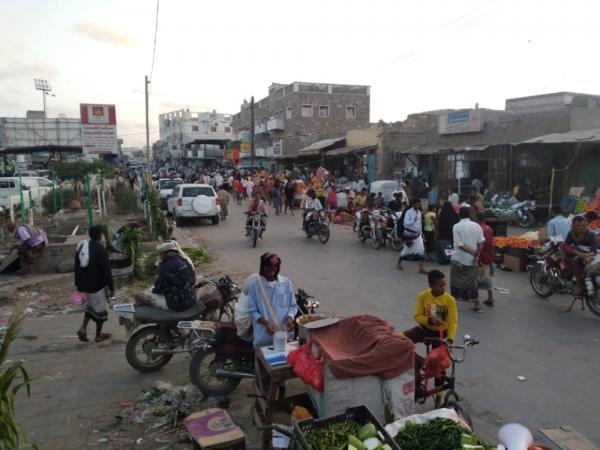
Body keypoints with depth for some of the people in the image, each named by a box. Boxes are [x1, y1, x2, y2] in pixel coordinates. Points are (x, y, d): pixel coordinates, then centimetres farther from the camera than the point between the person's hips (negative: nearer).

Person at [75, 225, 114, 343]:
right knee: (100, 307, 7)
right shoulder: (100, 249, -16)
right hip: (98, 284, -7)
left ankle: (83, 327, 9)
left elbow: (77, 267, 13)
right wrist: (111, 287, -11)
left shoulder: (81, 246, 6)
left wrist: (78, 283, 21)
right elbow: (106, 270, -16)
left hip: (85, 283, 7)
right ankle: (98, 335, 15)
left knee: (91, 304, 25)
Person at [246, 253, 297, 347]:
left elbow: (293, 306, 6)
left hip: (284, 333, 2)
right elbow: (252, 310, -5)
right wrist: (266, 323, -20)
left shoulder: (286, 283, -1)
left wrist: (290, 318, -15)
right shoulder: (254, 284, -7)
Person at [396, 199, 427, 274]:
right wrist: (413, 221, -34)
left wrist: (421, 233, 14)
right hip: (409, 234, -5)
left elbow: (420, 224, 12)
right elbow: (405, 223, -22)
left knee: (421, 250, -7)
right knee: (406, 250, 9)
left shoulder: (419, 212, 5)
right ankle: (398, 263, 34)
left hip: (417, 234, 5)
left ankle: (421, 268, -2)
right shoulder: (408, 212, -15)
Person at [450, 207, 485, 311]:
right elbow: (481, 243, -5)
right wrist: (477, 256, -3)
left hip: (458, 259, -3)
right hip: (472, 260, 3)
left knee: (456, 281, 9)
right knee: (472, 281, 13)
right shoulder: (476, 226, -1)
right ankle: (476, 304, 12)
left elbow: (459, 244, -17)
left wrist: (473, 252, -11)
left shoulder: (456, 226, -11)